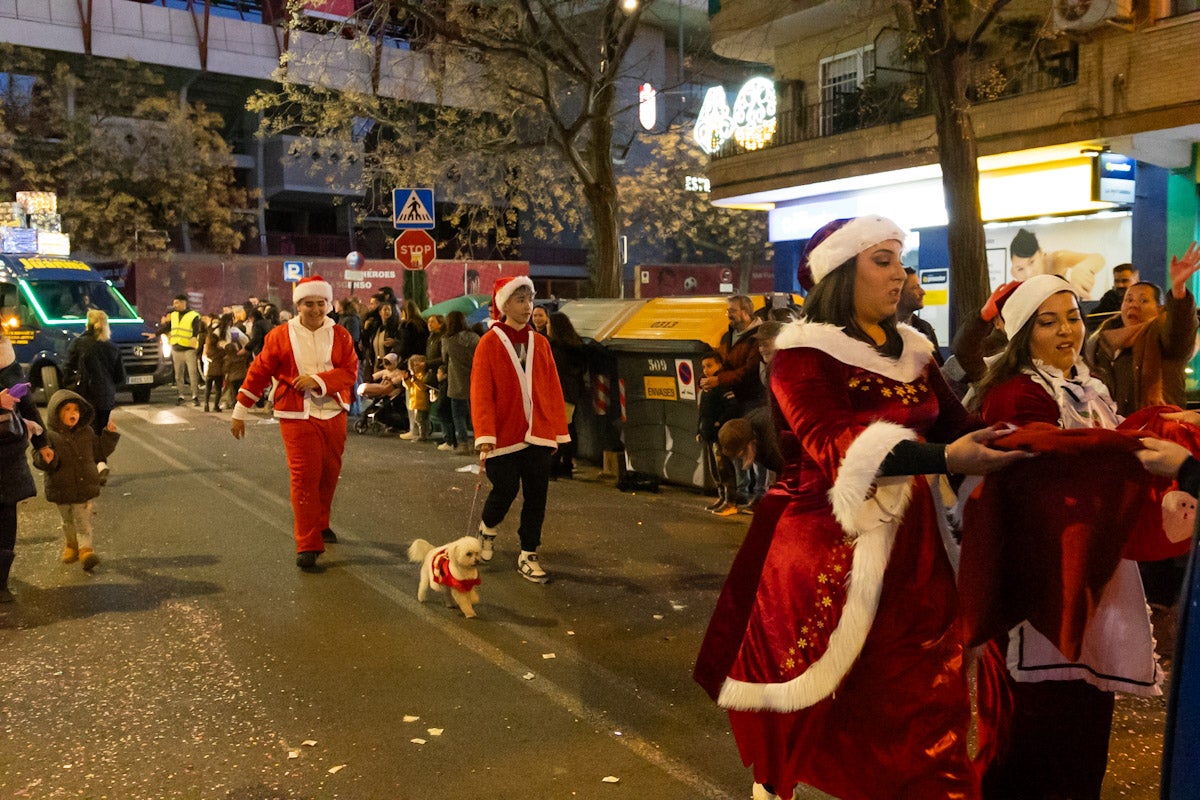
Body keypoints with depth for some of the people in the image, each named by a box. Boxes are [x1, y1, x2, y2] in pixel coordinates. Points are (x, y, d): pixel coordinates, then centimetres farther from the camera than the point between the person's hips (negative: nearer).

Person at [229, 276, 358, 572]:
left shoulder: (340, 335, 3)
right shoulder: (281, 336, -2)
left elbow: (350, 370, -5)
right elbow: (258, 373, 2)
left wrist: (318, 379, -20)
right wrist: (240, 412, 3)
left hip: (334, 414, 3)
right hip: (297, 415, -3)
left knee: (329, 472, 13)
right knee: (304, 478, -7)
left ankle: (320, 524, 37)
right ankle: (307, 545, -4)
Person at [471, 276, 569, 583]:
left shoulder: (539, 343, 6)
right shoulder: (489, 343, -6)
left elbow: (553, 389, 7)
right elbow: (481, 393, -11)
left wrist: (559, 431, 6)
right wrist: (485, 437, -18)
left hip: (538, 435, 4)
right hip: (504, 436, -4)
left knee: (537, 497, 5)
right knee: (505, 491, 3)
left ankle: (528, 556, 18)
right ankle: (487, 529, 35)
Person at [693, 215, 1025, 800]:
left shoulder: (910, 350, 13)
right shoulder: (804, 352, -9)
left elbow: (956, 424, 3)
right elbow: (831, 442, -25)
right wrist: (944, 459, -34)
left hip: (905, 541, 6)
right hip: (824, 545, -6)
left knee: (917, 692, 8)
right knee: (805, 695, 4)